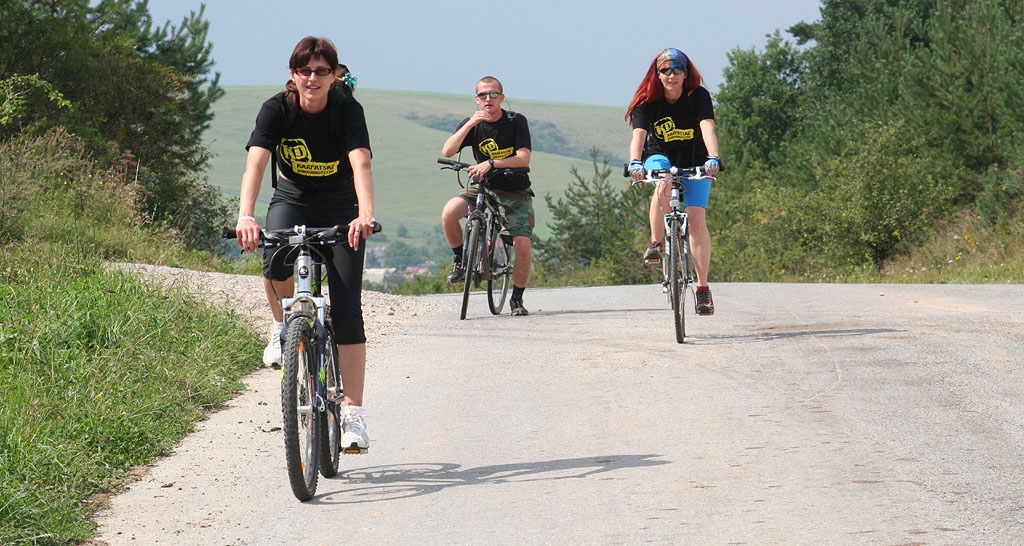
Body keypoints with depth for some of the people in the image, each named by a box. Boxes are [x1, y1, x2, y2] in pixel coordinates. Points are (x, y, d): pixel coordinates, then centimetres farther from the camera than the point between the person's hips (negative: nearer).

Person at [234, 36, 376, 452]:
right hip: (292, 199, 1)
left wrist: (365, 215, -54)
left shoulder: (347, 110, -21)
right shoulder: (277, 109, -18)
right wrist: (245, 216, -48)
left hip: (340, 206, -1)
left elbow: (361, 164, -36)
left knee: (347, 308, -11)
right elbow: (255, 162, -31)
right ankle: (283, 327, -1)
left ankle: (353, 415, -10)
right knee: (276, 261, -33)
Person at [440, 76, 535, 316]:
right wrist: (470, 124, -29)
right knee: (449, 213, -28)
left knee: (522, 244, -18)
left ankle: (517, 299, 2)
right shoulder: (473, 124, -4)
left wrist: (491, 164, -33)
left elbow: (523, 158, -20)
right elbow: (447, 151, -18)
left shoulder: (516, 122, -9)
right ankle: (461, 259, -2)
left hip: (515, 191, -2)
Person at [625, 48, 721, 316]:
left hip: (695, 162, 0)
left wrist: (713, 158, -49)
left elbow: (707, 128, -31)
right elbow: (638, 134, -27)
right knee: (664, 183, -37)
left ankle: (703, 287, -9)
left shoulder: (698, 96, -16)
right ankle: (655, 243, -19)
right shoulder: (648, 101, -14)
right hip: (660, 157, 0)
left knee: (697, 219, -16)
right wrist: (635, 162, -47)